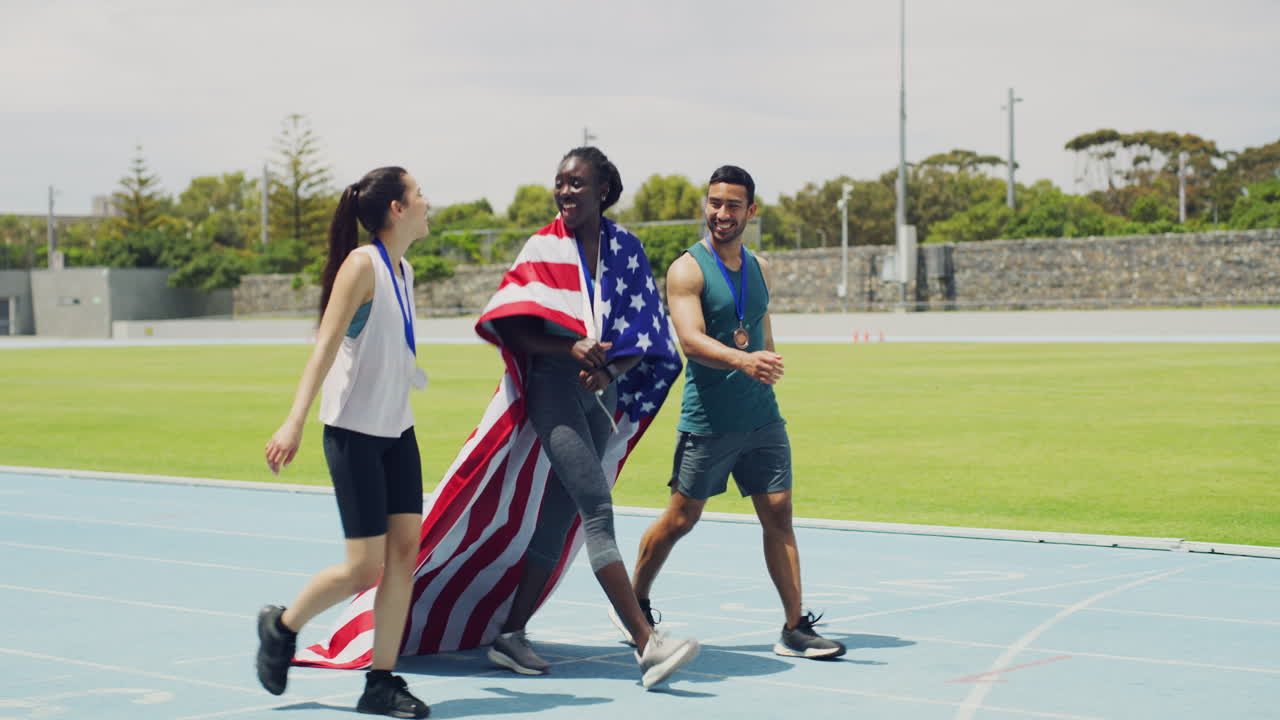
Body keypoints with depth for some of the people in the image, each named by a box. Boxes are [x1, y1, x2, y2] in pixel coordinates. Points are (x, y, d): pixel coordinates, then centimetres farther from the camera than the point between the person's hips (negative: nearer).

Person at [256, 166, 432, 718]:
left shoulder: (404, 271, 10)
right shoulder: (361, 264, -14)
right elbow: (325, 345, -21)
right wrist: (295, 421, -28)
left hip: (397, 430, 8)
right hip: (353, 432, -8)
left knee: (405, 548, 0)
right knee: (365, 566, -7)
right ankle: (282, 626, 19)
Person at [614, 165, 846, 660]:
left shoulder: (758, 268, 12)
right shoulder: (687, 269, -8)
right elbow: (691, 340, -22)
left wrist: (766, 362, 5)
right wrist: (742, 361, -38)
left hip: (762, 417, 5)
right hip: (707, 420, -5)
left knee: (778, 513, -1)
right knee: (681, 519, 4)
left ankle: (795, 629, 3)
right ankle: (634, 606, 25)